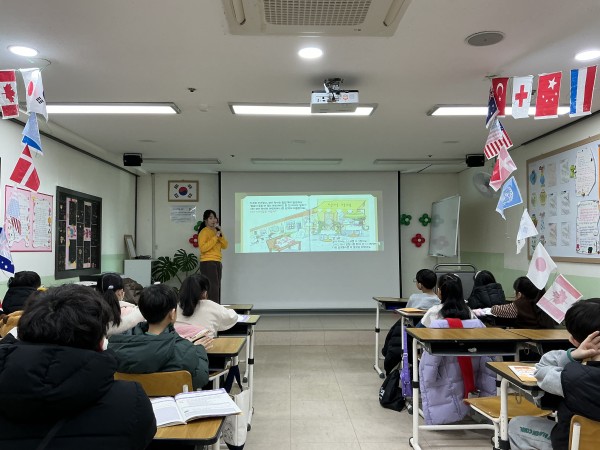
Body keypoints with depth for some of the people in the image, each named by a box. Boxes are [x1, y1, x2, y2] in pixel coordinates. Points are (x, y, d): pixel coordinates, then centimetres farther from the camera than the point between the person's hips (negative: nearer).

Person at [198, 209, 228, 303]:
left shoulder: (216, 231, 18)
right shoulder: (204, 232, -7)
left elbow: (225, 246, 10)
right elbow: (203, 248, -19)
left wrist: (220, 235, -5)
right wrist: (215, 237, -17)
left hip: (217, 262, 8)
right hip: (207, 263, -8)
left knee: (217, 288, 6)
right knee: (212, 289, -13)